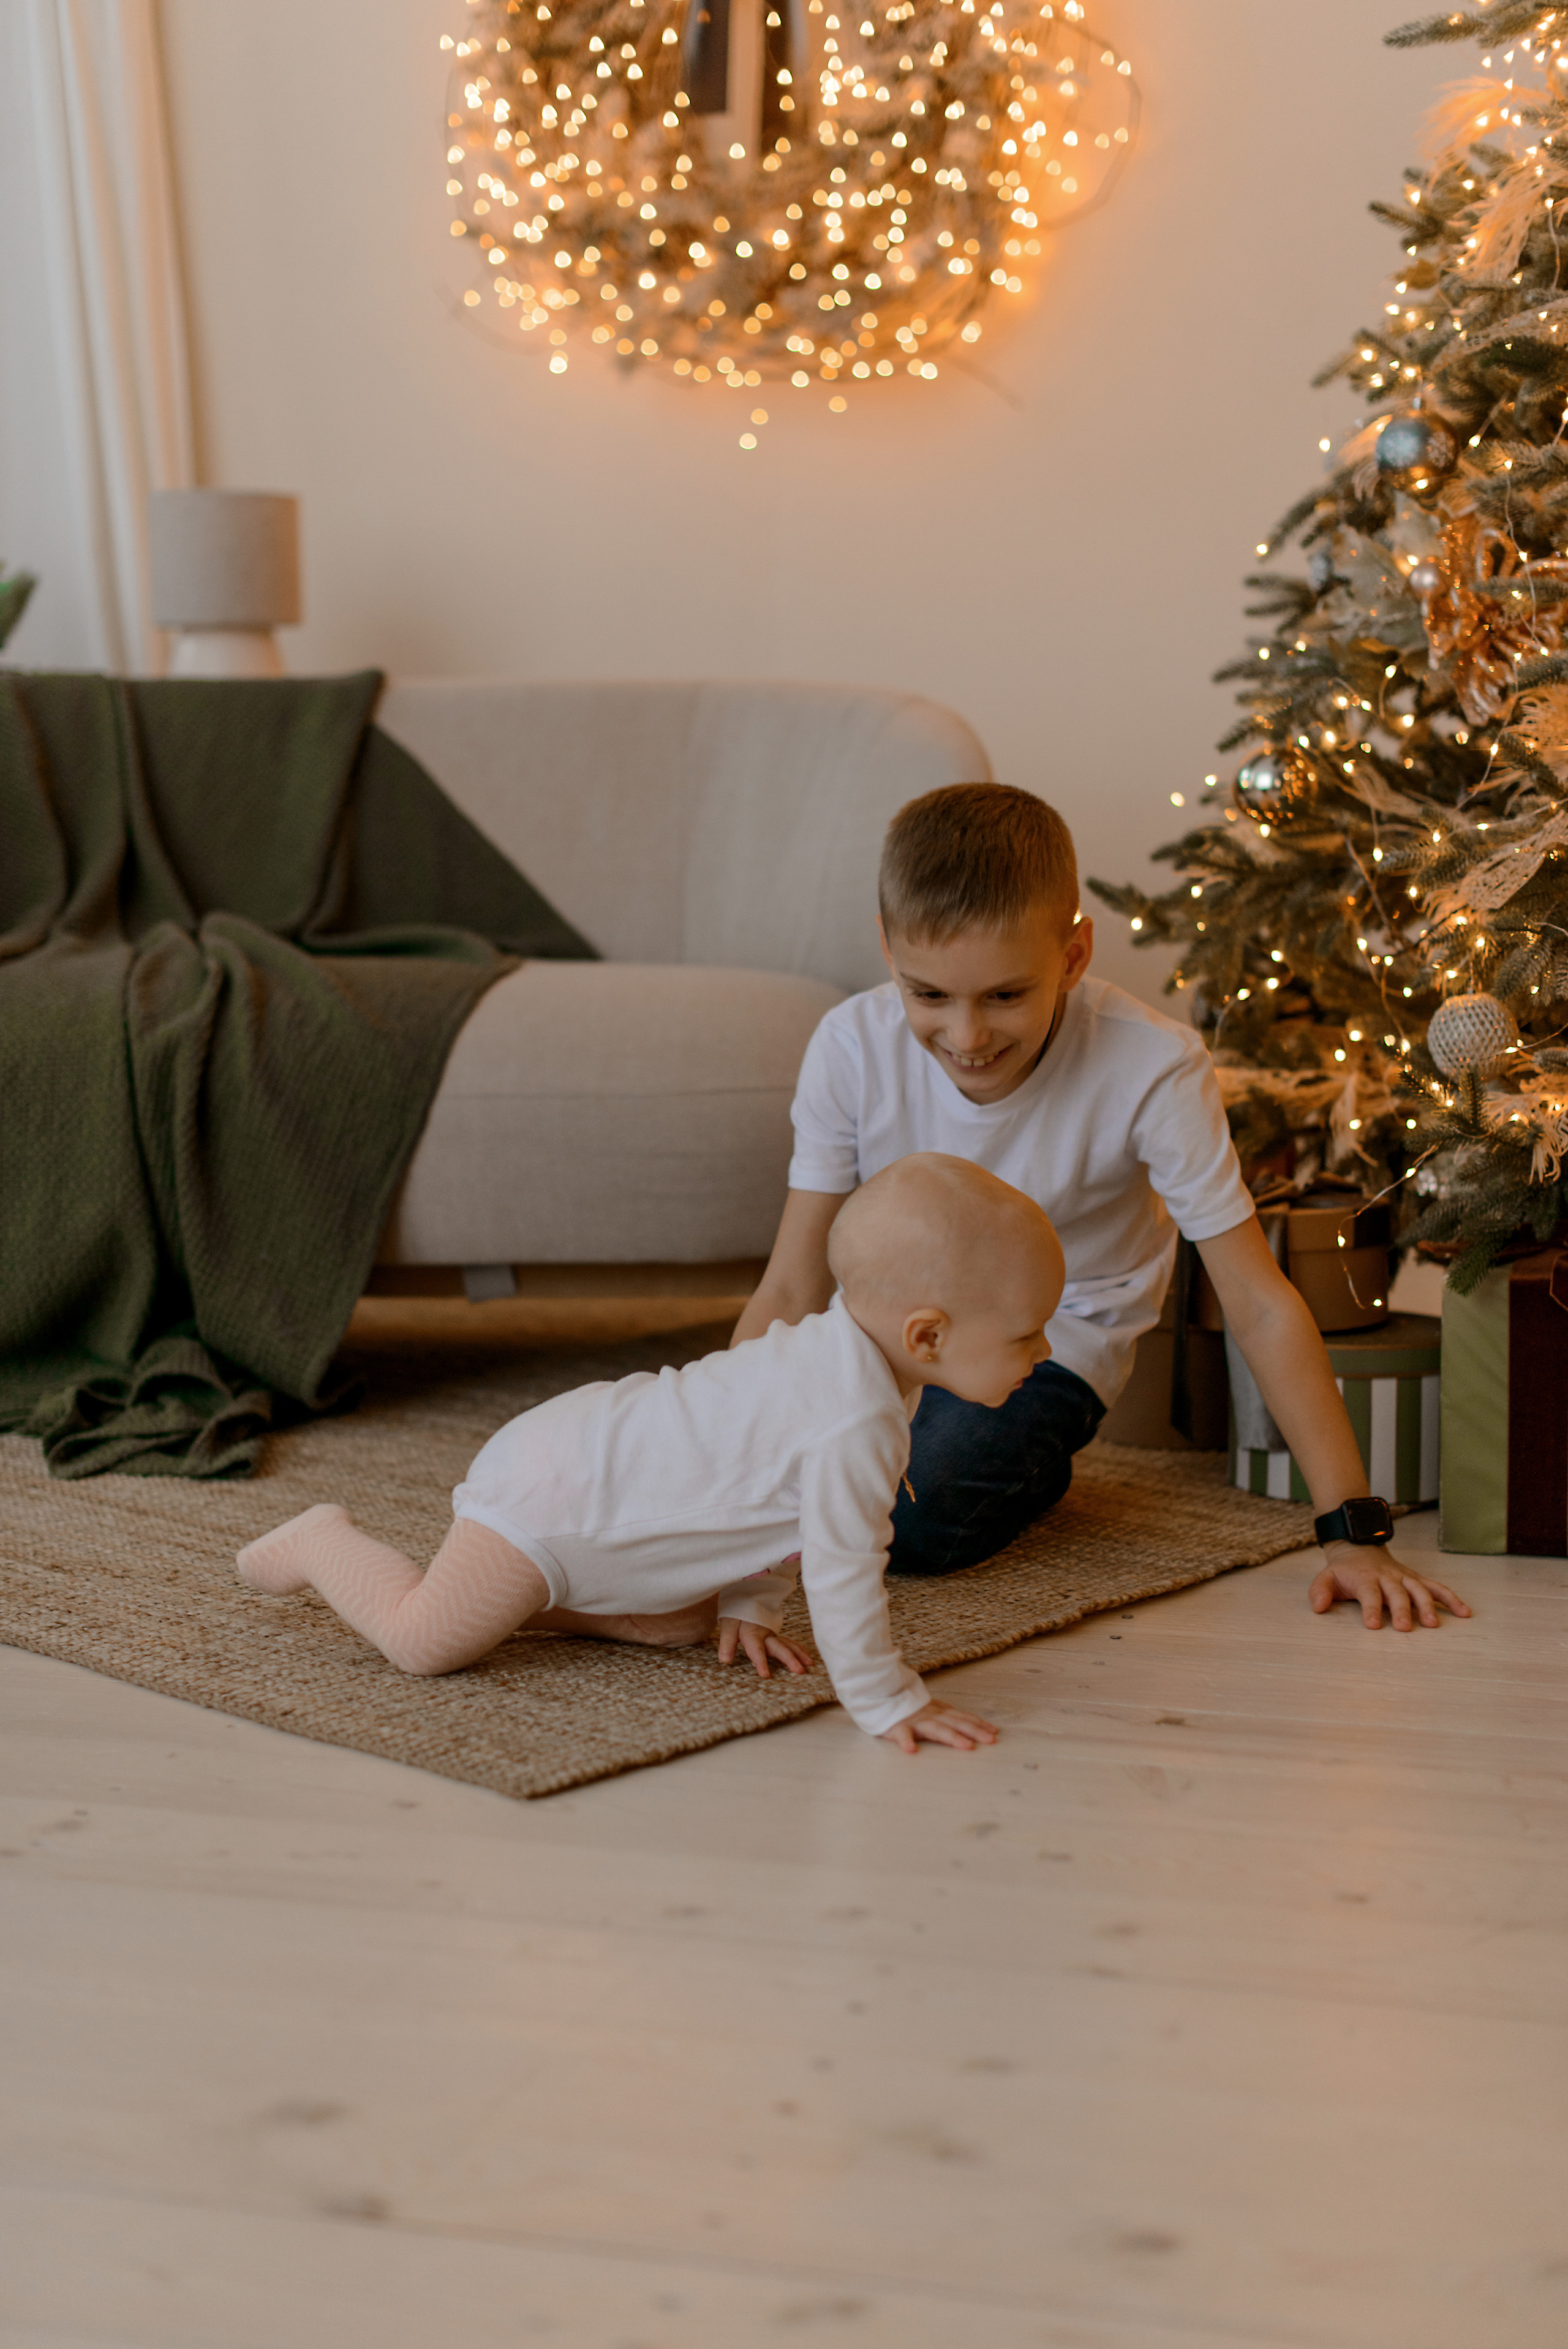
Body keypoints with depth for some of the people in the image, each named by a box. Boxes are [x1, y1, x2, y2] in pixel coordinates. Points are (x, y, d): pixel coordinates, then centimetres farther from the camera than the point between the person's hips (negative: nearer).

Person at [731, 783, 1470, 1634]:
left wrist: (1352, 1531, -23)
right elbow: (792, 1292, -15)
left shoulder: (1152, 1069, -28)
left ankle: (1031, 1466, 3)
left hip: (1051, 1342, -5)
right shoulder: (851, 1047, -19)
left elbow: (1261, 1307, -22)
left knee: (907, 1522, -30)